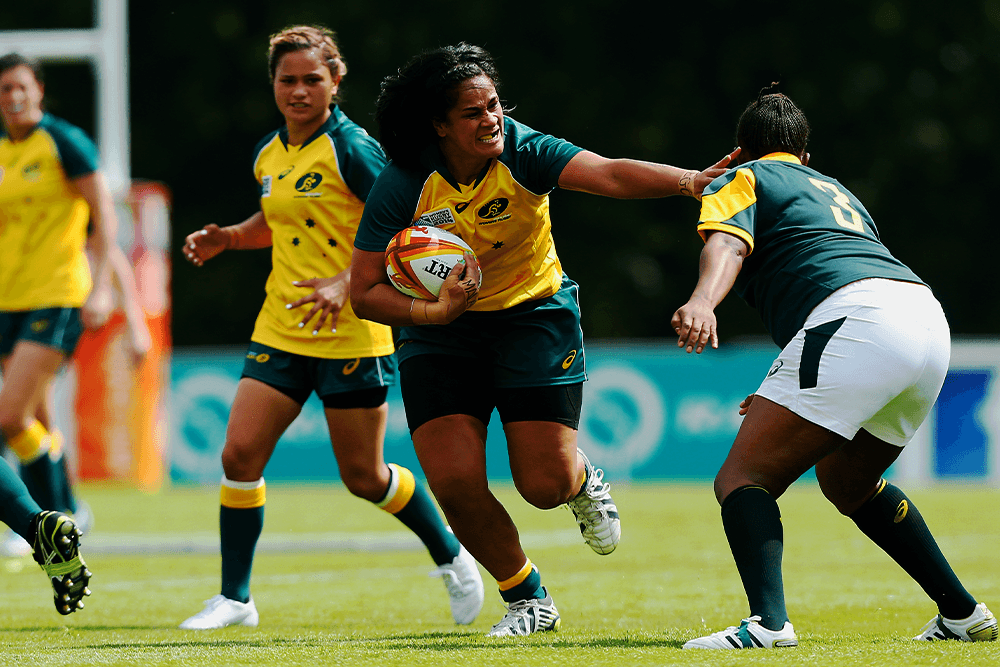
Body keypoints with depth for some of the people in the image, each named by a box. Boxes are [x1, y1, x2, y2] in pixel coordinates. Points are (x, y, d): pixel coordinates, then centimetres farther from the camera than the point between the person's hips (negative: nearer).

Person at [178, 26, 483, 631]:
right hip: (280, 332, 6)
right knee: (240, 454, -6)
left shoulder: (352, 148, -13)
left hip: (351, 335, -6)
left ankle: (452, 558, 27)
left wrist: (345, 284, -28)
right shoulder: (268, 155, 9)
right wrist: (226, 238, 10)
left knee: (363, 476, 2)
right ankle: (235, 598, 4)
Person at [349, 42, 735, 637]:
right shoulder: (402, 187, -18)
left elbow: (610, 174, -36)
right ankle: (528, 598, 13)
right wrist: (435, 311, -30)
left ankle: (584, 481, 32)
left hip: (534, 315, -1)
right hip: (440, 334, 1)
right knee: (455, 481, -13)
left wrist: (688, 181, -53)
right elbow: (366, 292, -13)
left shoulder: (523, 152, -20)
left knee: (545, 486, -9)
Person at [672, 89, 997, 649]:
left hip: (854, 317, -7)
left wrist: (702, 302, -27)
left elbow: (727, 246, -6)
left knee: (743, 480, -7)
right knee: (847, 481, 30)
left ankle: (769, 622, -31)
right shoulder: (836, 191, 38)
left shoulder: (741, 181, 17)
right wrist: (783, 396, 52)